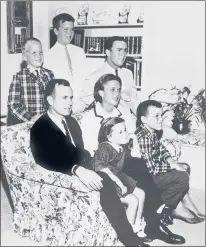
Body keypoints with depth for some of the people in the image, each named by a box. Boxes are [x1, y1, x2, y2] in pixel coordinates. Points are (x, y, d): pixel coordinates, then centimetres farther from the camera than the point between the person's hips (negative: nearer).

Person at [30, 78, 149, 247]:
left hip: (81, 172, 7)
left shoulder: (72, 122, 15)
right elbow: (47, 160, -26)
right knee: (103, 182, -31)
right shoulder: (40, 128, -10)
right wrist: (78, 170, -42)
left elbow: (82, 153, 14)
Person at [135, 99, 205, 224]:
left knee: (185, 167, 14)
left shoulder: (151, 131, 0)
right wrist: (172, 166, -18)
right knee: (182, 177, -16)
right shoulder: (143, 138, -29)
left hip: (151, 168, 10)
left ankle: (185, 201, 14)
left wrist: (171, 160, -1)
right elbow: (150, 168, -29)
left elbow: (160, 148, 16)